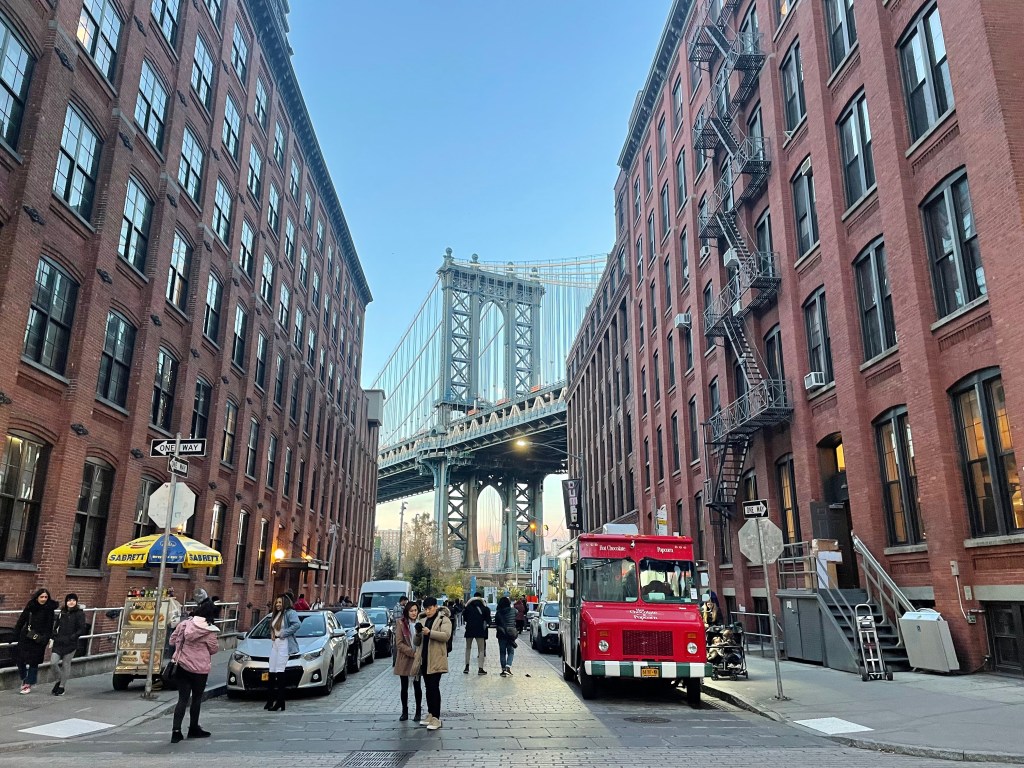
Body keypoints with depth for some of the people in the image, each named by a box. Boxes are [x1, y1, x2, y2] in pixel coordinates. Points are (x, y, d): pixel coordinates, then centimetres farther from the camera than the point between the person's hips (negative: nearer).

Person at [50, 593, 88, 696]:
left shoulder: (79, 614, -3)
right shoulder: (61, 613, 11)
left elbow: (82, 629, -7)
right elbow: (56, 627, 21)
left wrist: (72, 637, -17)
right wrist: (54, 636, 5)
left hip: (71, 644, -4)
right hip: (58, 643, 4)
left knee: (66, 664, 3)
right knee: (53, 662, -7)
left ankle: (62, 687, 17)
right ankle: (60, 679, 21)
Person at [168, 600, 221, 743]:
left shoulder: (184, 624, -3)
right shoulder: (210, 631, -15)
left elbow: (173, 639, 8)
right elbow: (214, 649, -3)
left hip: (183, 666, 3)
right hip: (200, 669, -3)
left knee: (183, 699, 7)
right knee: (196, 699, 13)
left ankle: (176, 730, -3)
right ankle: (193, 729, 25)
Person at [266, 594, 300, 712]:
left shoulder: (290, 613, -8)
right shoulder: (276, 615, 20)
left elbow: (297, 624, -23)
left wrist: (284, 633, -17)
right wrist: (272, 635, 11)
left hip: (284, 644, -9)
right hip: (275, 644, 9)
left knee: (280, 671, -11)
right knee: (271, 671, 6)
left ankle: (280, 703, -8)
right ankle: (270, 700, 13)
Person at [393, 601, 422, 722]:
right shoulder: (401, 624, -7)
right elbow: (399, 643, -10)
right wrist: (412, 653, -18)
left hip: (417, 659, 1)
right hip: (404, 659, -1)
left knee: (417, 686, 8)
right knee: (404, 687, 9)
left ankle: (418, 712, 20)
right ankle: (405, 712, 22)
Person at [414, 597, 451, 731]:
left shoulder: (443, 619, -3)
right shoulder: (423, 621, 18)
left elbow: (446, 635, -18)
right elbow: (418, 642, 18)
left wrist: (429, 632, -25)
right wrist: (418, 634, -4)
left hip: (436, 660, -7)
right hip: (424, 659, 7)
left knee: (434, 687, -9)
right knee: (428, 688, 13)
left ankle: (436, 718, -6)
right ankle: (430, 715, 22)